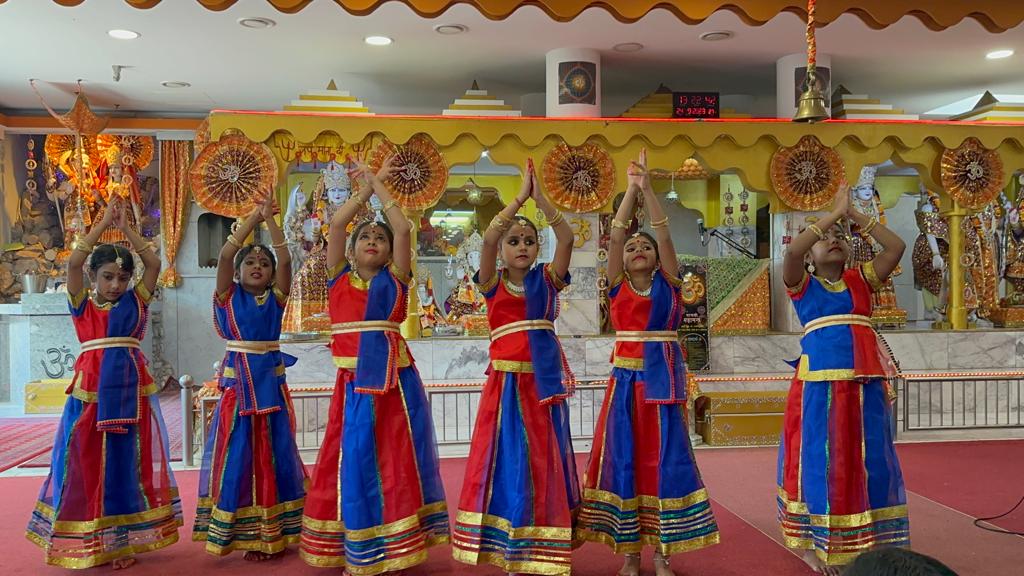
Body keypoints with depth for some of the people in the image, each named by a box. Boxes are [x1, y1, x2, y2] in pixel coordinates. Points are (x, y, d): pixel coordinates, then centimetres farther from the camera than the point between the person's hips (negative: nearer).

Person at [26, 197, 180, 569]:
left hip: (130, 387, 1)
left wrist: (126, 227, -1)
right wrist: (104, 222, -6)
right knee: (86, 460, 3)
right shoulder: (81, 303, 5)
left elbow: (154, 263, -3)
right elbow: (73, 262, -8)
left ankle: (124, 540, 15)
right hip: (91, 388, 0)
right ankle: (87, 541, 17)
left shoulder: (136, 301, 7)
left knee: (127, 460, 5)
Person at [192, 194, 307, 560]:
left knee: (274, 454, 6)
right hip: (237, 383, -1)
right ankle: (243, 533, 11)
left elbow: (285, 258, -6)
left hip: (271, 382, 2)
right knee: (238, 455, 0)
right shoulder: (228, 296, 2)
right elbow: (224, 255, -10)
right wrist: (253, 217, -10)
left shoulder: (276, 298, 5)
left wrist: (270, 218, -8)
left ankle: (274, 533, 16)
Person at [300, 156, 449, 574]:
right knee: (353, 457, 7)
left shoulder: (395, 278, 5)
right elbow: (336, 223, 1)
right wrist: (365, 188, 8)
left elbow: (403, 228, -5)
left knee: (394, 457, 3)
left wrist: (379, 186, 4)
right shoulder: (339, 276, 9)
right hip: (353, 380, 2)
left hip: (394, 378, -1)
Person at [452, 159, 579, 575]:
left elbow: (567, 237, -6)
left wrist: (541, 197, -10)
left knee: (543, 461, 6)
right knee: (506, 460, 0)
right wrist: (520, 197, -11)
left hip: (543, 381, 1)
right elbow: (487, 238, -13)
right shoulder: (493, 282, 4)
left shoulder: (547, 280, 7)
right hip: (505, 382, -1)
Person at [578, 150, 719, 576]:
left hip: (662, 378, -1)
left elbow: (664, 234, -5)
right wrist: (631, 188, -4)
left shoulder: (668, 283, 5)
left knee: (663, 459, 1)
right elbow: (615, 234, -2)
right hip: (626, 379, 1)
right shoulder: (617, 285, 6)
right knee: (623, 459, 2)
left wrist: (648, 188, -8)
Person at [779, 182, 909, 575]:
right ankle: (815, 544, 12)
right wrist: (833, 214, -7)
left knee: (868, 461, 6)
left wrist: (854, 214, 3)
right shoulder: (802, 284, 6)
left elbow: (896, 247, 4)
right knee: (821, 460, 1)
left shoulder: (861, 279, 15)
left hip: (865, 382, 3)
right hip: (820, 383, -3)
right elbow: (792, 251, -14)